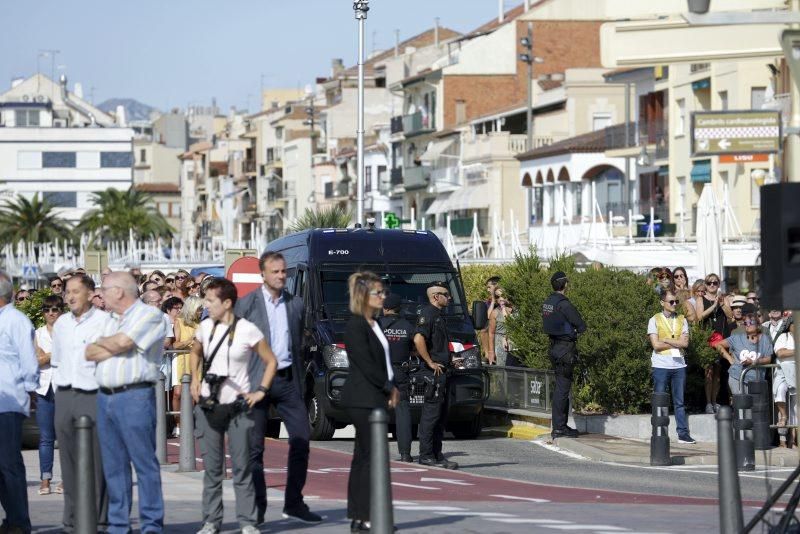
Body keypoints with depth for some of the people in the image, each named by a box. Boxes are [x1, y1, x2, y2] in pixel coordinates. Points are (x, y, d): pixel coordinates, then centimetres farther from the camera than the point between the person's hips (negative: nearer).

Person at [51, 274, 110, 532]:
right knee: (69, 459, 7)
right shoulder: (61, 323, 13)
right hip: (65, 395, 5)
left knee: (97, 459, -6)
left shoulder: (104, 321, -5)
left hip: (93, 395, -5)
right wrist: (59, 389, 14)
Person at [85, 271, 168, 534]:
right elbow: (90, 353, 11)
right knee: (113, 465, 7)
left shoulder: (150, 315, -3)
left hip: (135, 396, -8)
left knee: (144, 461, -7)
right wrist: (115, 347, -5)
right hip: (105, 397, 8)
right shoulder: (112, 320, 21)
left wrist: (103, 343, 3)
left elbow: (121, 342, -16)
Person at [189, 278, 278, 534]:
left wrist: (260, 391, -5)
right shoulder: (205, 327, 4)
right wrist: (195, 380, 13)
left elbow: (271, 362, 2)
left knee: (241, 465, -2)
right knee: (211, 467, 6)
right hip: (209, 406, 3)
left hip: (238, 405, -3)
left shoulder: (247, 330, -8)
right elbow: (195, 353, 25)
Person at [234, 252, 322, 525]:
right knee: (255, 446, 0)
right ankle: (257, 507, 7)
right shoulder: (247, 303, -2)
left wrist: (300, 382, 12)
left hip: (287, 379, 4)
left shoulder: (295, 304, 10)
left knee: (302, 438, 0)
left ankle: (294, 503, 10)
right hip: (257, 380, -4)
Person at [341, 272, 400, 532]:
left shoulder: (372, 325, 17)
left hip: (375, 399, 10)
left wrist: (391, 388, 4)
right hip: (363, 400, -10)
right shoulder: (355, 325, -12)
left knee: (362, 457, 10)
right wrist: (390, 389, -10)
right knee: (372, 456, -11)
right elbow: (365, 364, -17)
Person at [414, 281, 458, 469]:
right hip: (433, 372, -10)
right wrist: (430, 363, -21)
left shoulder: (438, 316, 20)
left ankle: (437, 455, 16)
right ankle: (426, 456, -7)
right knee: (431, 413, -9)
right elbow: (418, 339, -26)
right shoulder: (428, 314, -12)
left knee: (440, 414, 12)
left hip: (441, 371, 10)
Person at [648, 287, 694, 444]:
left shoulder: (682, 320, 10)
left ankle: (683, 434, 5)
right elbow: (656, 345, -10)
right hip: (661, 366, -3)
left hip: (679, 365, 3)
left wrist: (666, 340, -8)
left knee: (679, 402, 4)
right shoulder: (655, 320, 1)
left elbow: (685, 343, -2)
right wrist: (676, 343, -6)